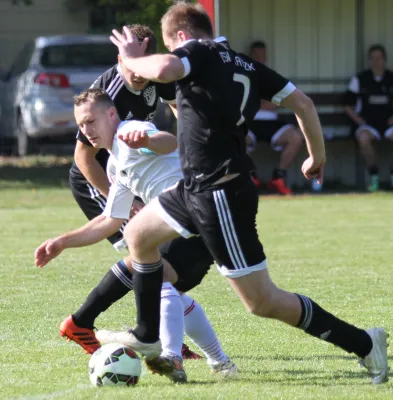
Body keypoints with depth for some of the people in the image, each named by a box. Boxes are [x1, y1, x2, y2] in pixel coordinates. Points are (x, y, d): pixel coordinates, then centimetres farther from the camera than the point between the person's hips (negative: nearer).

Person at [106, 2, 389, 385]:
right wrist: (317, 156, 21)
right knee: (137, 235, 24)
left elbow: (162, 69, -32)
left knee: (262, 302, -4)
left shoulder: (199, 52, -11)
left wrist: (132, 59, -11)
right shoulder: (247, 66, 11)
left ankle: (362, 343, 1)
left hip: (220, 195, -10)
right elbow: (302, 102, 9)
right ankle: (146, 337, 35)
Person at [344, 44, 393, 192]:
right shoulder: (359, 79, 9)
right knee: (364, 138, -37)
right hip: (367, 123, -1)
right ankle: (374, 176, -22)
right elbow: (348, 106, 12)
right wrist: (359, 120, -3)